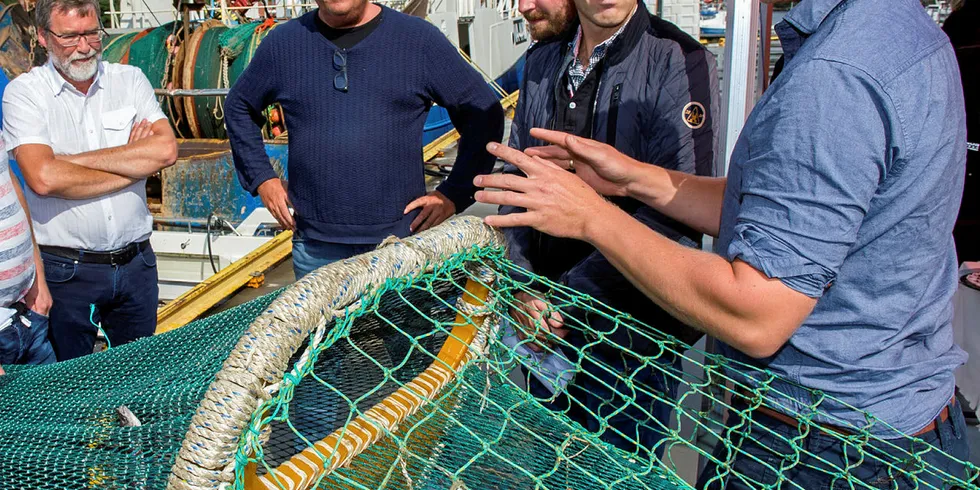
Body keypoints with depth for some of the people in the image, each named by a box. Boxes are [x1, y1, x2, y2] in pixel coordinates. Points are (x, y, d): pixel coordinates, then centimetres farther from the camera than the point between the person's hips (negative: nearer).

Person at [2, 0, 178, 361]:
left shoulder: (130, 80, 4)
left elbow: (166, 150, -12)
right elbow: (44, 178, -19)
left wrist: (74, 159, -14)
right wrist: (133, 165, -11)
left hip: (136, 262, 3)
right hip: (65, 272, -2)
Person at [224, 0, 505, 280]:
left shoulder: (420, 39, -2)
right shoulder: (283, 44, 5)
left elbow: (484, 113, 1)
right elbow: (238, 107, 20)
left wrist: (454, 194, -4)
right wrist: (261, 178, 10)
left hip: (402, 239, -1)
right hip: (316, 247, 2)